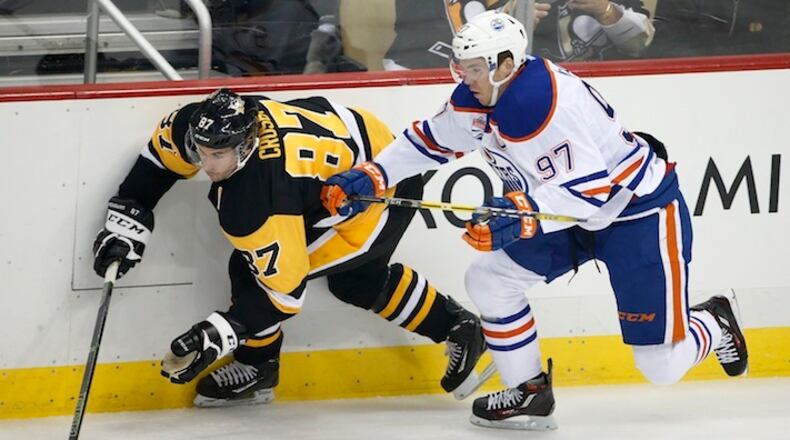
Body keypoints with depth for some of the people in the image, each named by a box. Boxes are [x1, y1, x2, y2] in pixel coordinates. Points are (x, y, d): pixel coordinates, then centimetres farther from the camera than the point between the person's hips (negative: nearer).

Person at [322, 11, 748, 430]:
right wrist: (372, 178, -3)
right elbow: (430, 140, 9)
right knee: (488, 279, 2)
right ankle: (529, 394, 14)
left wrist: (519, 212, -44)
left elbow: (590, 188, -35)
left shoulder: (542, 102, -32)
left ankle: (713, 323, 26)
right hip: (576, 215, 9)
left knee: (661, 365, -7)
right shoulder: (479, 95, -4)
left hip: (641, 211, -9)